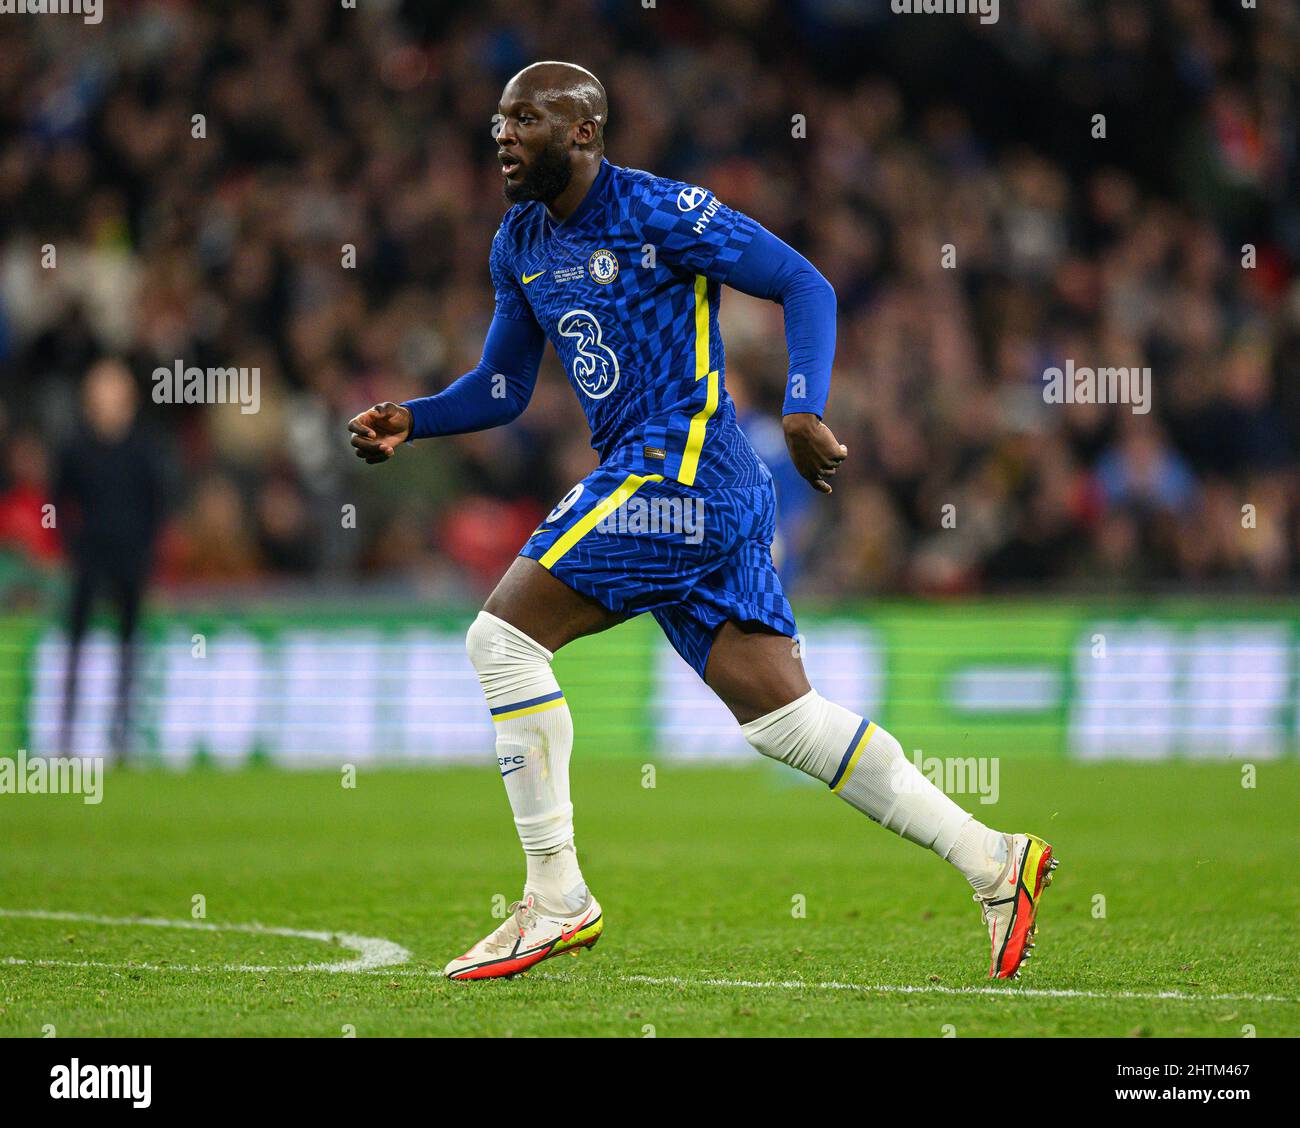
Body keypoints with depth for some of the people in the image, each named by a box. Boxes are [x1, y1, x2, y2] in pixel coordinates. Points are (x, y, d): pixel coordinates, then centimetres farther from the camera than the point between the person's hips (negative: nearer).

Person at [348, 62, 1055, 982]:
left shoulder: (661, 212, -9)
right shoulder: (521, 245, 16)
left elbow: (805, 285, -8)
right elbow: (501, 388, 23)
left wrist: (804, 413, -20)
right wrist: (411, 421, 5)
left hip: (681, 465, -8)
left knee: (503, 636, -11)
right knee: (782, 715, 4)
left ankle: (556, 899, -7)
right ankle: (992, 860, 6)